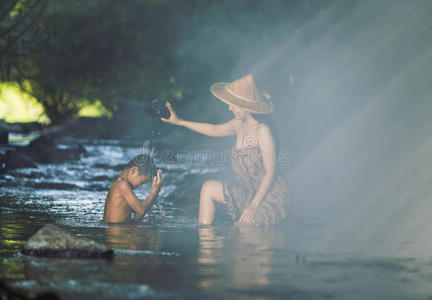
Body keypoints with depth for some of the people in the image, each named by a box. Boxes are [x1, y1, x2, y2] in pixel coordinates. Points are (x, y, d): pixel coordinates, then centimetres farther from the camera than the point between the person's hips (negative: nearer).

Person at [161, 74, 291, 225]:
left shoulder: (262, 130, -21)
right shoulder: (238, 125, 2)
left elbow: (270, 172, -21)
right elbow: (214, 130, 22)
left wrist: (254, 205, -24)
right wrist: (179, 122, 22)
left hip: (272, 196, -9)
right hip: (250, 193, 9)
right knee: (209, 187, 8)